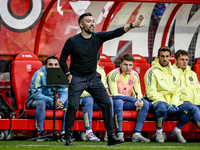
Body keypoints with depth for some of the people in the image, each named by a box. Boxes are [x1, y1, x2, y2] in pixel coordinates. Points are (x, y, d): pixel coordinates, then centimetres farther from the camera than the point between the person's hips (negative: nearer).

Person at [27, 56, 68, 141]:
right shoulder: (39, 74, -18)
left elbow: (64, 93, -6)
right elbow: (35, 93, -24)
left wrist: (60, 101, -32)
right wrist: (52, 102, -34)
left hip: (52, 100, 5)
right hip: (35, 100, -5)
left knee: (68, 102, -17)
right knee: (41, 103, -39)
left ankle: (64, 132, -18)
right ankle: (40, 132, -33)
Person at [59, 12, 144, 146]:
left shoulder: (98, 37, -2)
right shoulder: (72, 41, -10)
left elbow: (116, 33, -13)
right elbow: (62, 60, -1)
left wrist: (132, 25, -26)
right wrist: (68, 75, -10)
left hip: (93, 77, 4)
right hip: (77, 79, -4)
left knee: (106, 103, -3)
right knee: (73, 106, -15)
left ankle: (111, 137, 1)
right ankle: (68, 138, -5)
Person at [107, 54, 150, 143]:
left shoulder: (134, 75, 4)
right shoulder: (114, 74, -15)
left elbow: (138, 93, 6)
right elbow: (114, 94, -23)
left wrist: (139, 100, -20)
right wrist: (133, 99, -27)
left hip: (126, 104, 6)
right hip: (114, 102, -6)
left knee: (145, 103, -16)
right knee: (118, 101, -39)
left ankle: (137, 134, -21)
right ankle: (120, 134, -36)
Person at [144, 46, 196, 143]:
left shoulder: (175, 72, 14)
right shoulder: (152, 72, -4)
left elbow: (177, 92, 14)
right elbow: (151, 93, -10)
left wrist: (174, 104, -7)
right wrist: (167, 104, -18)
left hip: (172, 103, 5)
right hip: (157, 101, -5)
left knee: (190, 107, -19)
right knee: (162, 107, -41)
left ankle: (177, 130, 0)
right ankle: (159, 132, -14)